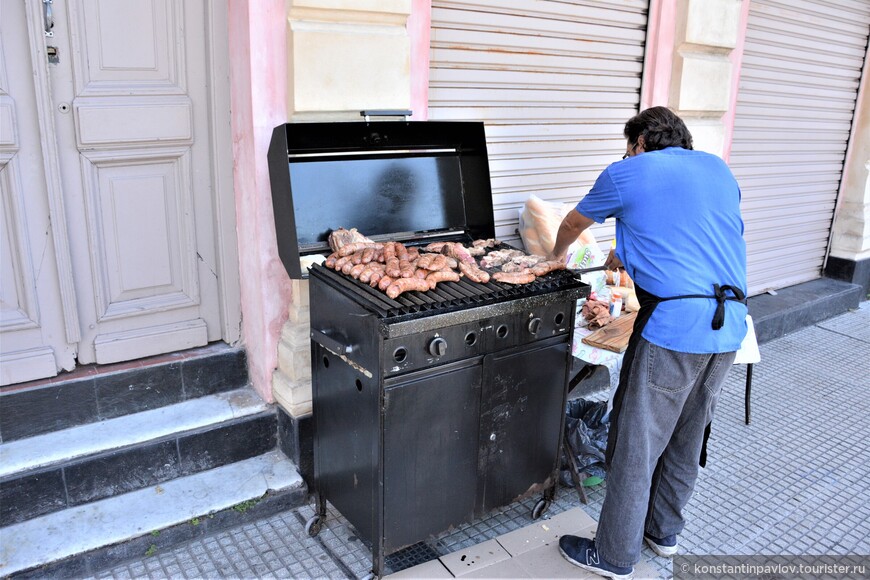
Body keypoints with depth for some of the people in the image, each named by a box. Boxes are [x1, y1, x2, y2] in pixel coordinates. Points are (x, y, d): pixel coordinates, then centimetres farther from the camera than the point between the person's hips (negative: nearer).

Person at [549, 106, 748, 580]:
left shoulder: (626, 173, 3)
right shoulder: (719, 170, 18)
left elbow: (573, 225, 19)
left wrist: (557, 256, 40)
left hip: (673, 326, -7)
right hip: (729, 327, 7)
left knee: (636, 446, 6)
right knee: (688, 438, 21)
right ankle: (664, 531, 40)